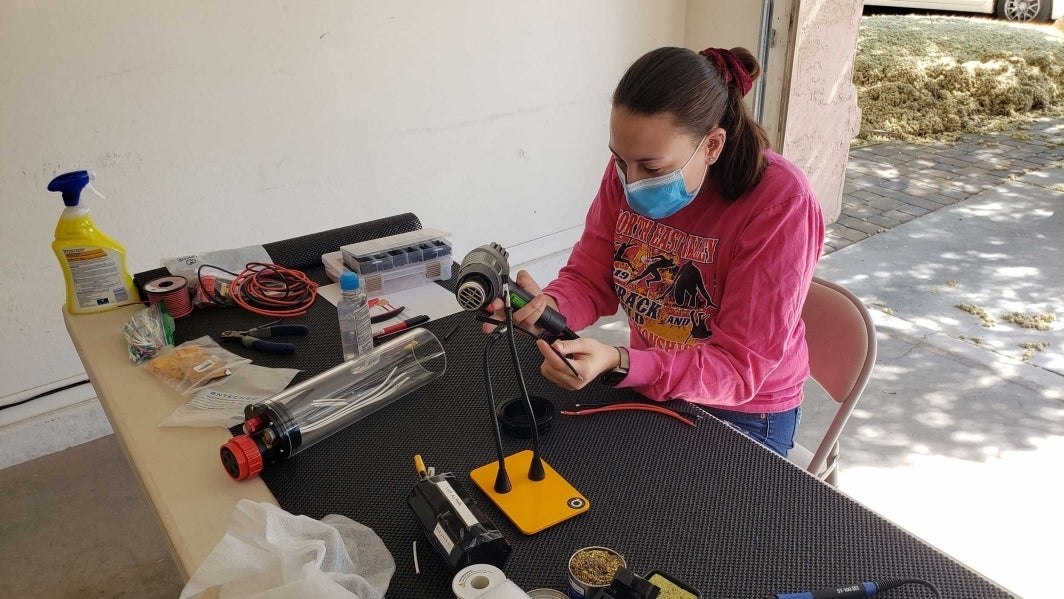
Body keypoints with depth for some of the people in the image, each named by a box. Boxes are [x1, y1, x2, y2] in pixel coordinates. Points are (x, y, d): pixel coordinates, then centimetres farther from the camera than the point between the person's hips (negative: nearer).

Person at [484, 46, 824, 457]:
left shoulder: (780, 205, -27)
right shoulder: (633, 166, -12)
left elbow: (740, 368, -25)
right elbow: (590, 278, -5)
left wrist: (618, 365, -39)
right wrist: (550, 306, -29)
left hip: (742, 414, -3)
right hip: (650, 385, 4)